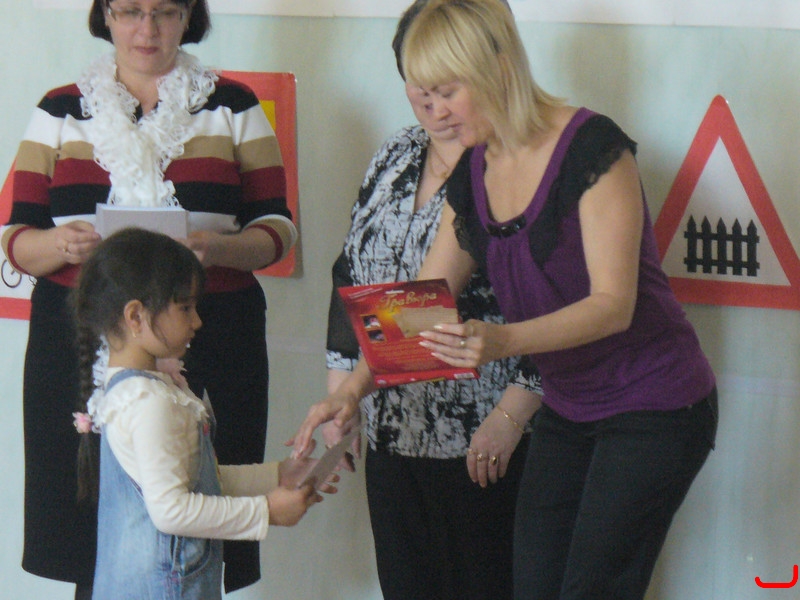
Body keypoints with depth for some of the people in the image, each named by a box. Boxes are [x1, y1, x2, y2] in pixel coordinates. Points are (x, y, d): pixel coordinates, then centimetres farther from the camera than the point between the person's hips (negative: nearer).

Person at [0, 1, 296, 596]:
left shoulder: (232, 106, 11)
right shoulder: (62, 111, 13)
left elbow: (276, 228, 8)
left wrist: (217, 248, -13)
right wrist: (62, 245, -12)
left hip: (209, 343, -1)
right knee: (92, 544, -7)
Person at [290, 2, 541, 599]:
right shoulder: (395, 158, 12)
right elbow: (351, 277, 19)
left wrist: (510, 415, -19)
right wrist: (342, 394, 14)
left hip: (484, 442, -7)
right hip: (392, 434, 7)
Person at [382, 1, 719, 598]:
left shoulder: (591, 146, -20)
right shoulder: (474, 173, 3)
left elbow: (614, 305, -26)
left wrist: (503, 340, -40)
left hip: (654, 408, -8)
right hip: (567, 410, 8)